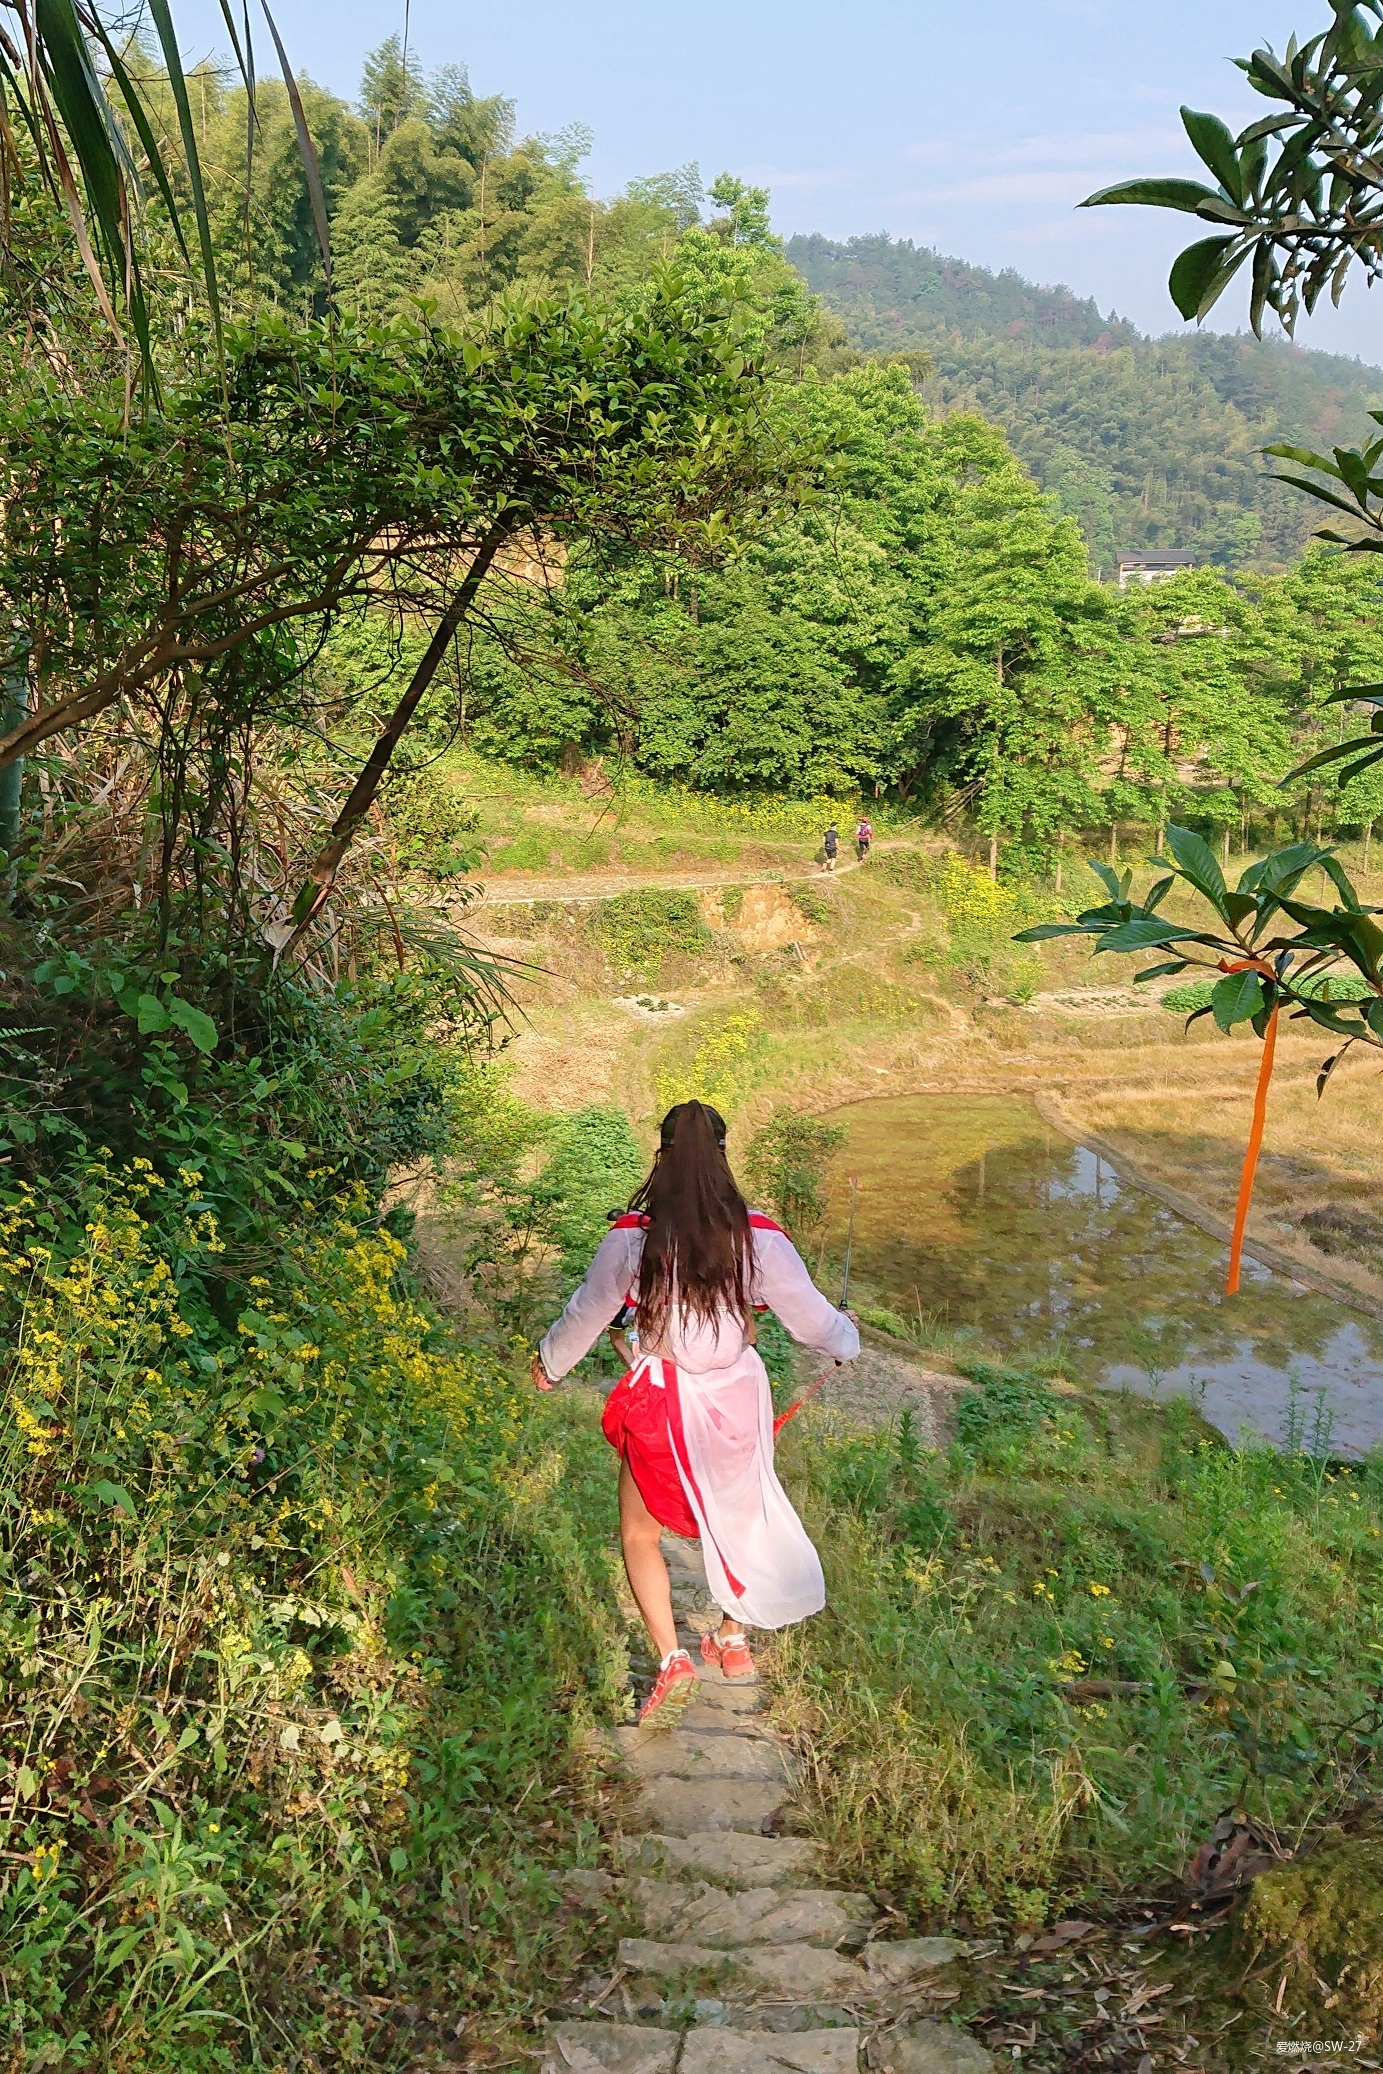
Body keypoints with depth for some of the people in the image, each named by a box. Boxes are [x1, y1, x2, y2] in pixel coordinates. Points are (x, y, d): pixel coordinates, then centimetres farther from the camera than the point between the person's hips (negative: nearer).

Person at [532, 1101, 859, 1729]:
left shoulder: (632, 1237, -15)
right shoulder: (758, 1238, -13)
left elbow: (586, 1314, -1)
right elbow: (811, 1317, -3)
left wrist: (549, 1365, 20)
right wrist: (845, 1337, 21)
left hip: (662, 1404, -2)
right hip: (736, 1398, 2)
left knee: (639, 1535, 19)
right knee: (738, 1516, 27)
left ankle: (673, 1661, 9)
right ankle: (732, 1640, 42)